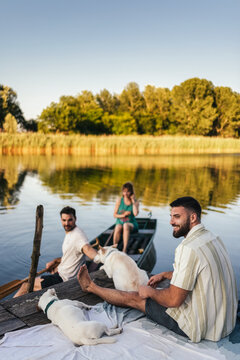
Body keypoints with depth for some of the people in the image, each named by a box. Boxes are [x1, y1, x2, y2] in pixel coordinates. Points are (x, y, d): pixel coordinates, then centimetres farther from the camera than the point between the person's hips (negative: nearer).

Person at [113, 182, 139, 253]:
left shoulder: (136, 202, -1)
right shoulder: (119, 200, 1)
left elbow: (135, 214, -19)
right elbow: (114, 215, 4)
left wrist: (133, 201, -13)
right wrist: (122, 215, -14)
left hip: (131, 224, -1)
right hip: (120, 222, 1)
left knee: (126, 225, -36)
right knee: (118, 228, -34)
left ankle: (124, 249, -44)